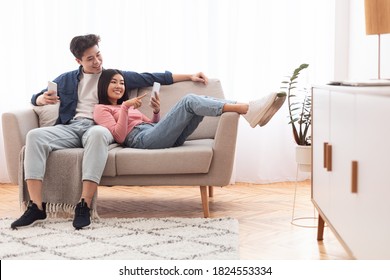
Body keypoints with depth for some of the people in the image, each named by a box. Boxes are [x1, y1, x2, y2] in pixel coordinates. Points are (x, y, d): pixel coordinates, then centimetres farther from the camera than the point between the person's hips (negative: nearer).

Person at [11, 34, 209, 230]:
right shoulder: (66, 80, 25)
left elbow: (153, 78, 21)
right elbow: (35, 98, 31)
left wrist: (189, 76, 17)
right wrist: (43, 99, 5)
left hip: (97, 127, -2)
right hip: (70, 126, 2)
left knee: (97, 134, -41)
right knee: (34, 136, -29)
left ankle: (84, 207, -44)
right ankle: (36, 208, -35)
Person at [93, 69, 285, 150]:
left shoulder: (125, 105, 35)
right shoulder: (101, 109, 12)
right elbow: (119, 136, -5)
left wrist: (156, 111, 11)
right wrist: (126, 107, -11)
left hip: (157, 135, 8)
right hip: (142, 139, -8)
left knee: (200, 102, -12)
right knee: (189, 100, -23)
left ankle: (249, 110, -30)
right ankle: (247, 109, -35)